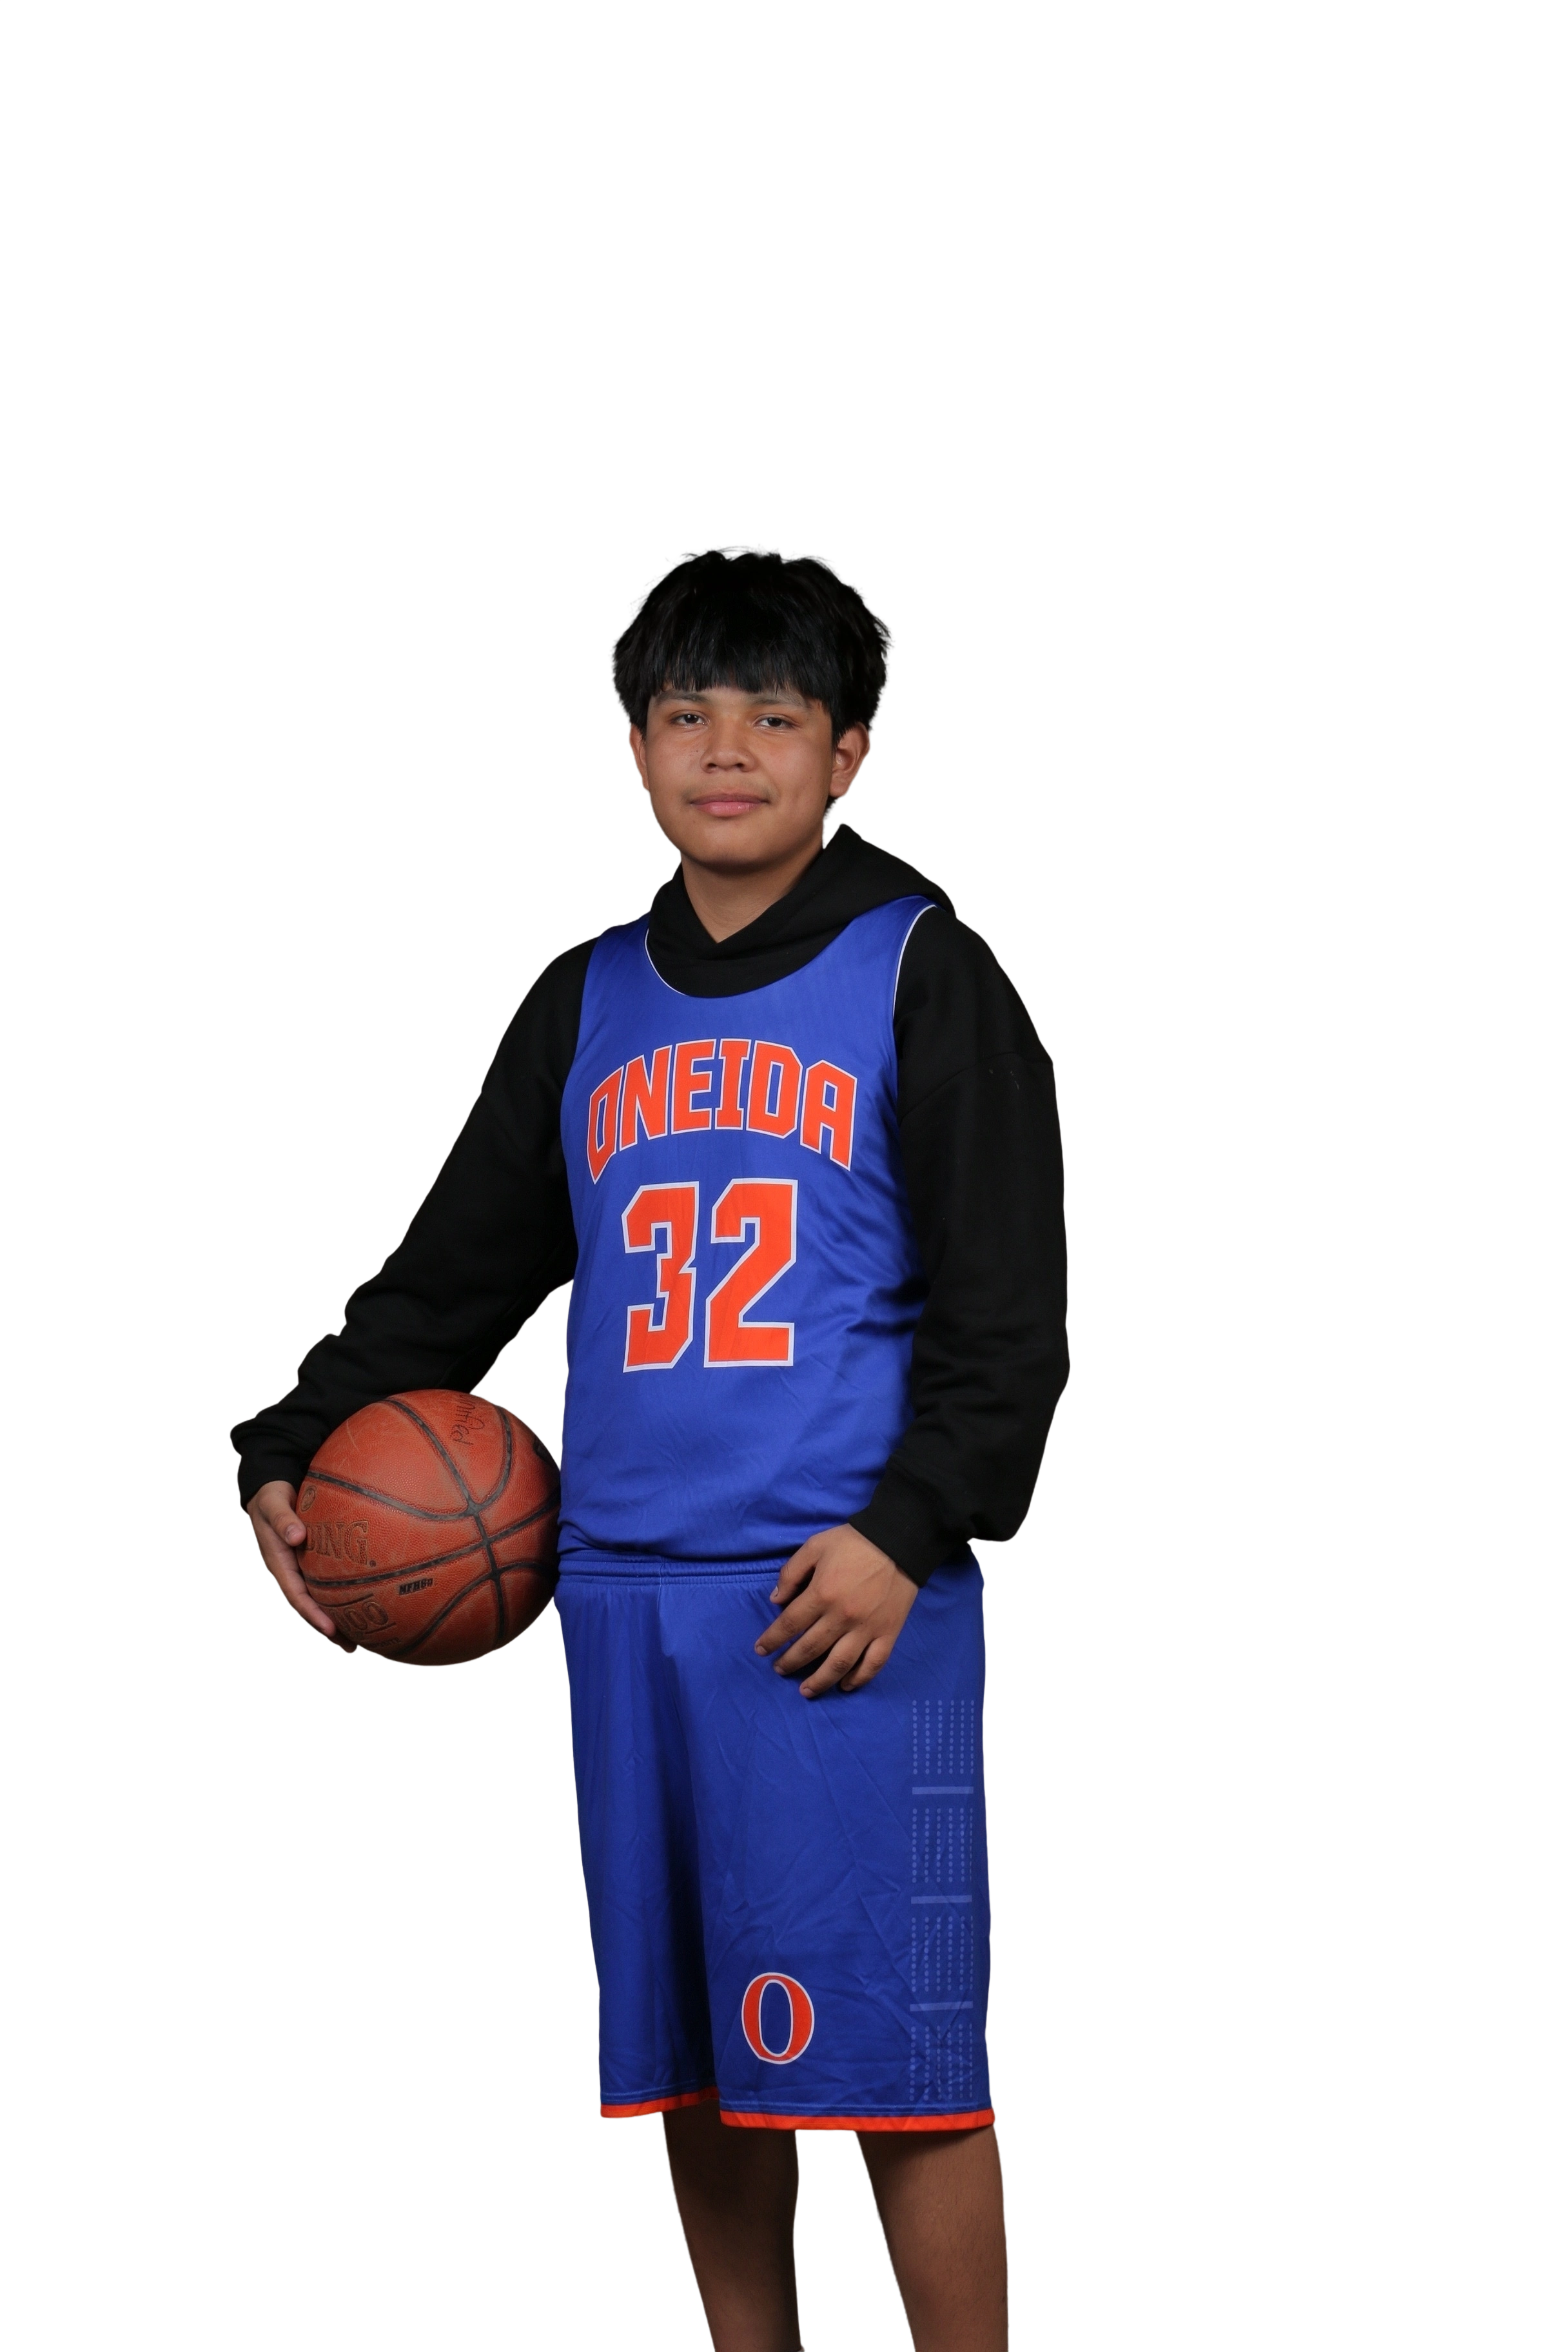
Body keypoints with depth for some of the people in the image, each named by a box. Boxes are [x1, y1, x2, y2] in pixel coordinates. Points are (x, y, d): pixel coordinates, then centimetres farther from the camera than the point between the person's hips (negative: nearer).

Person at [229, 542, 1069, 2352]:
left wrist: (909, 1528, -16)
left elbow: (1007, 1308, -4)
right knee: (691, 2061, 10)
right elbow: (451, 1273, 20)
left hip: (852, 1597, -5)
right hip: (628, 1595, 5)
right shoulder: (586, 1004, 15)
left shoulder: (925, 970, 1)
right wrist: (288, 1453, 8)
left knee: (890, 2059, -5)